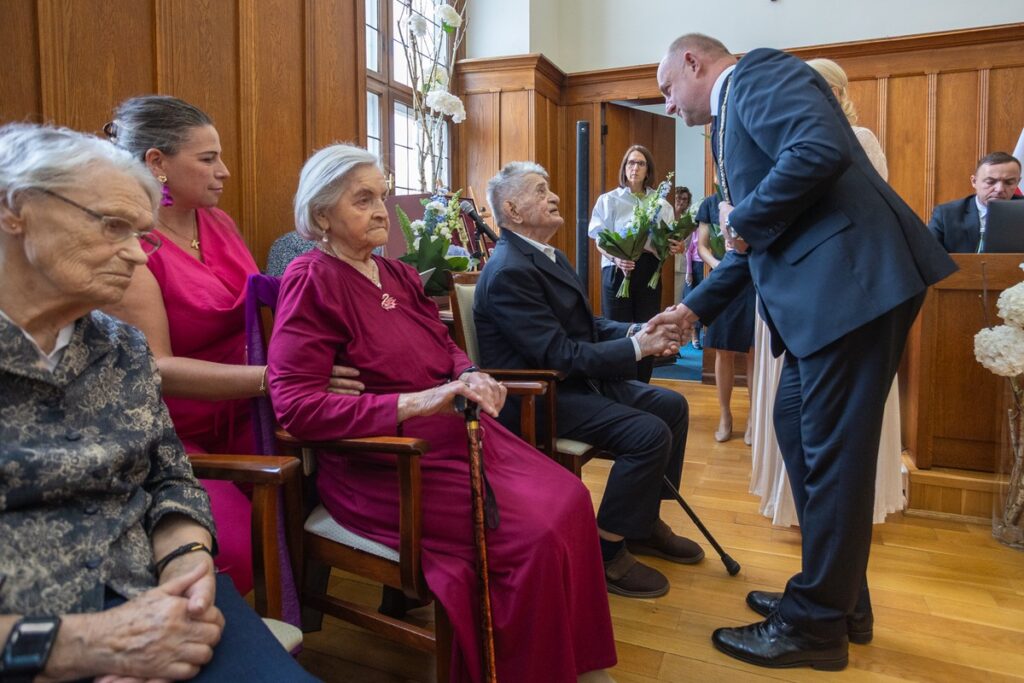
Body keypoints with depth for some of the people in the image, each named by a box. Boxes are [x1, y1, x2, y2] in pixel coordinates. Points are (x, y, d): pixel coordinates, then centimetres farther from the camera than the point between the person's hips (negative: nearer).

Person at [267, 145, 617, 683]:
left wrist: (470, 375, -5)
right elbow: (295, 404, -19)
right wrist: (413, 404, -26)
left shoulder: (398, 274, 14)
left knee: (569, 501, -4)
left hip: (457, 434, 8)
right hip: (386, 459, -8)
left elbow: (444, 347, 20)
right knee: (533, 536, -19)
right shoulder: (312, 280, -11)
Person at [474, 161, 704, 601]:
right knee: (649, 433, -22)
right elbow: (559, 355, -24)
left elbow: (587, 325, 14)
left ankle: (645, 521, 22)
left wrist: (637, 331, -5)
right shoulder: (509, 271, -21)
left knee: (671, 406, 10)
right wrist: (637, 347, -17)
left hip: (573, 380, 10)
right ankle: (606, 552, -5)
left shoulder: (549, 256, 12)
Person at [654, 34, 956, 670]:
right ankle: (839, 597, 29)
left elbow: (821, 151, -23)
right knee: (798, 429, 14)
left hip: (853, 279, -10)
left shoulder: (758, 71, -2)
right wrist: (695, 307, 26)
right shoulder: (734, 115, 25)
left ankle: (815, 626, 13)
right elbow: (760, 241, 26)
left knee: (831, 451, -3)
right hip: (821, 290, 10)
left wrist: (742, 222, -10)